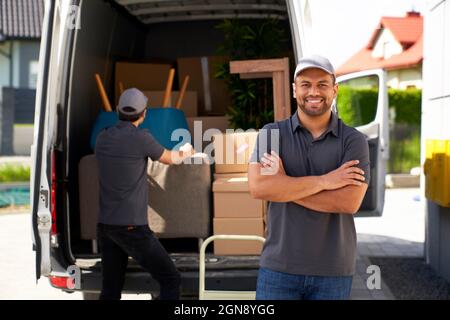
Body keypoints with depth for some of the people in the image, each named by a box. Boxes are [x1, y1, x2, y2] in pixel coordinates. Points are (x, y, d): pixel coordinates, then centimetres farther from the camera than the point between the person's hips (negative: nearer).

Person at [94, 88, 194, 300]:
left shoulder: (102, 138, 5)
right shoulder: (141, 138, -11)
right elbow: (169, 159, 7)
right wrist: (185, 153, 30)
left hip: (105, 226, 7)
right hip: (132, 227, -6)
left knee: (110, 291, 11)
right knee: (170, 279, 2)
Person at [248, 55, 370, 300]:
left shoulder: (354, 141, 0)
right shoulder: (271, 134, 2)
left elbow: (349, 202, -13)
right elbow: (257, 187, -14)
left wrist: (283, 185, -11)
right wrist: (323, 181, -15)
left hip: (333, 271, 0)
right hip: (279, 268, 0)